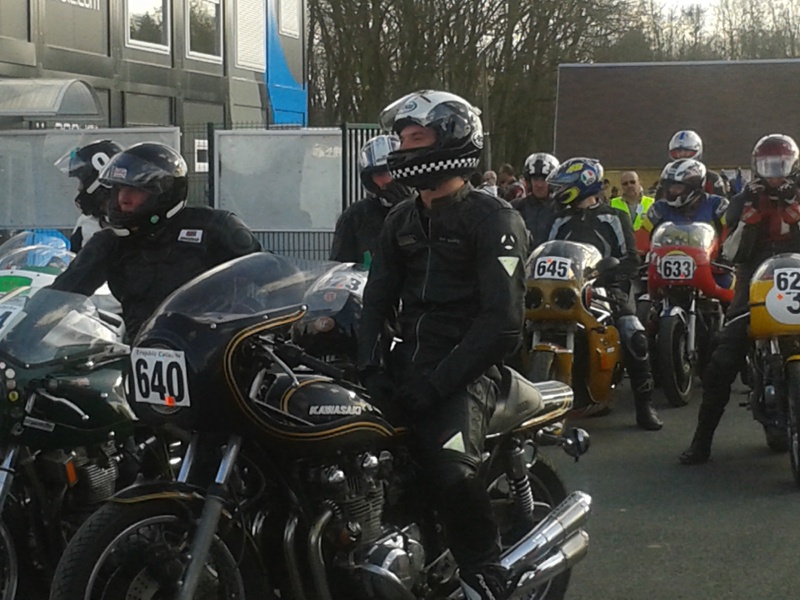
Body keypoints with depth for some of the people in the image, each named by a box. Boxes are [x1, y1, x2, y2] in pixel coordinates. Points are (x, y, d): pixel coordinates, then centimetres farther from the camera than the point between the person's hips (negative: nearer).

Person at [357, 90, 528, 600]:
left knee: (451, 467, -31)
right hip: (407, 362, 7)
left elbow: (502, 322, -14)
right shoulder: (402, 220, 18)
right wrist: (370, 364, -6)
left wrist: (438, 381, -19)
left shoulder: (494, 219, -5)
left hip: (464, 370, -7)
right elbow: (378, 299, 14)